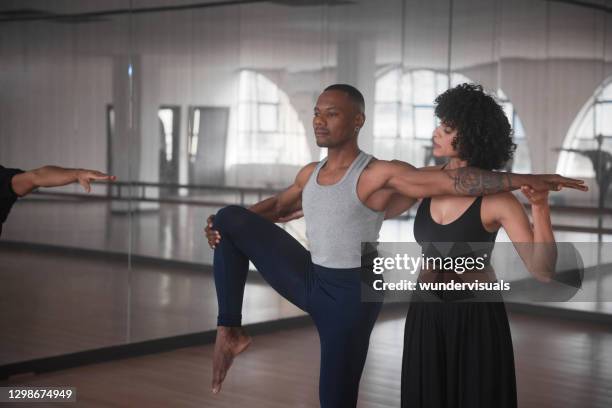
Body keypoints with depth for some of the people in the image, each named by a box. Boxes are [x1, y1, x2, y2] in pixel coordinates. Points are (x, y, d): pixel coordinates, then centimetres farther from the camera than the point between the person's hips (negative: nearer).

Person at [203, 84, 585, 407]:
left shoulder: (379, 174, -17)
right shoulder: (310, 174, 5)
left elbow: (450, 179, -28)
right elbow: (279, 206, 24)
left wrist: (522, 179, -39)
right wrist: (224, 223, 9)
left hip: (350, 294, -6)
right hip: (307, 279, 7)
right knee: (232, 219, -1)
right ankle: (231, 331, -2)